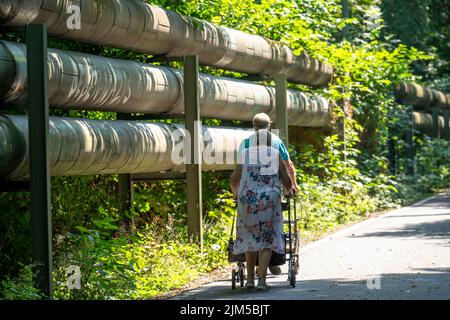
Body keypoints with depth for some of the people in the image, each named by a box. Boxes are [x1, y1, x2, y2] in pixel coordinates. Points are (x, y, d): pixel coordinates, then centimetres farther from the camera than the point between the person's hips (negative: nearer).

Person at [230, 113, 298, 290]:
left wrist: (235, 189, 24)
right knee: (267, 237, 3)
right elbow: (288, 168, 7)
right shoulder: (276, 142, 5)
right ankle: (262, 279, -4)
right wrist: (291, 187, 24)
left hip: (247, 195, 1)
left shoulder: (245, 144, 6)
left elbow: (237, 175, 5)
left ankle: (250, 278, 14)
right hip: (270, 195, -1)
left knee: (250, 236, 13)